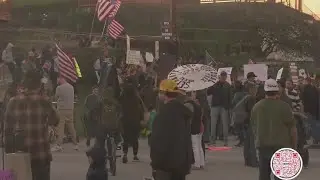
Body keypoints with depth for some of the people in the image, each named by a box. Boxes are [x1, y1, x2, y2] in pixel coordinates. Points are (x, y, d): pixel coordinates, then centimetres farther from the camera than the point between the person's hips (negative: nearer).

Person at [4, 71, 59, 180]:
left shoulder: (13, 102, -1)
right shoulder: (43, 102, -8)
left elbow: (7, 128, 1)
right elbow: (55, 121, 5)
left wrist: (9, 151, 8)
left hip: (20, 152, 3)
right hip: (40, 153, -3)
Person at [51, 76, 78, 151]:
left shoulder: (59, 88, -11)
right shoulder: (71, 87, 8)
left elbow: (56, 97, -1)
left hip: (62, 109, -6)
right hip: (71, 109, 6)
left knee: (60, 127, -4)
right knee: (71, 127, 12)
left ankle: (58, 145, -7)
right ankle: (75, 144, 16)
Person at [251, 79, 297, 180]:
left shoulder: (256, 107, 5)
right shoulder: (284, 107, -9)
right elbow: (292, 128, -7)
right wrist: (294, 146, 3)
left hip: (262, 146, 4)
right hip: (281, 145, -4)